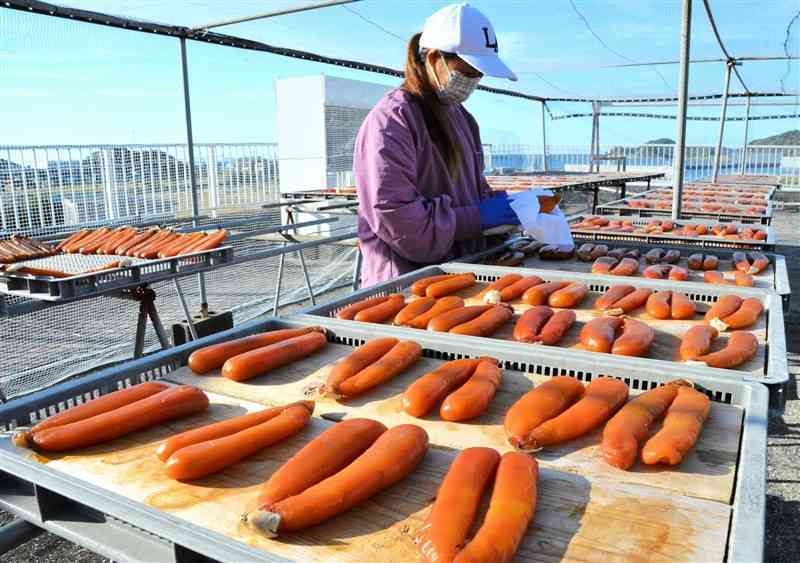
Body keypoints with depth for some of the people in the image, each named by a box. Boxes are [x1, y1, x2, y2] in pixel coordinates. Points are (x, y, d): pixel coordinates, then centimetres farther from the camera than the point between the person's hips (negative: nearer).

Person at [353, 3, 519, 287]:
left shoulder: (459, 114, 13)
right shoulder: (391, 120, -15)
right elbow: (395, 219, -22)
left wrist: (497, 205, 3)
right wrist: (478, 217, -18)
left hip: (460, 273, 8)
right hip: (409, 282, -8)